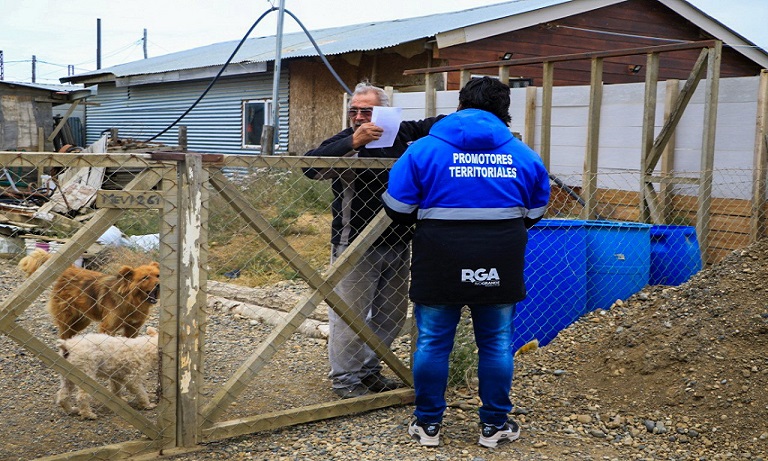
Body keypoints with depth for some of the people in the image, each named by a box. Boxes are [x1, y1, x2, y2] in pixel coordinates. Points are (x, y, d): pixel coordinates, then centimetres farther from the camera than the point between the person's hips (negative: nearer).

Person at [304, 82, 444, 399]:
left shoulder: (402, 134, 5)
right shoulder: (345, 143, -7)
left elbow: (437, 124, 20)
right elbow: (311, 165, -24)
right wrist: (353, 142, -32)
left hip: (397, 245, 6)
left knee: (391, 315, 15)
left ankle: (369, 371, 31)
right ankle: (345, 380, 14)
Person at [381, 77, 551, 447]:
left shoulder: (424, 149, -3)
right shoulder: (524, 155, 4)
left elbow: (397, 208, -3)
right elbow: (535, 212, 12)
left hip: (441, 263, -1)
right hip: (499, 264, 2)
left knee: (432, 342, 10)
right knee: (496, 342, 13)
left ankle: (428, 424, 20)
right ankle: (494, 424, 23)